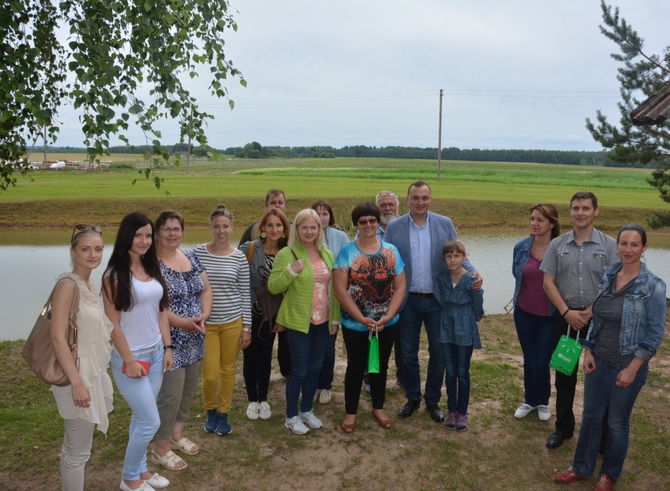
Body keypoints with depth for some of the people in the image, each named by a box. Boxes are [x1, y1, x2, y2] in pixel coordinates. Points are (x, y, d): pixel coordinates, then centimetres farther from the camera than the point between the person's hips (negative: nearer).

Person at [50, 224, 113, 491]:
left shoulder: (90, 285, 8)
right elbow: (57, 338, -22)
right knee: (78, 451, 4)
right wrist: (77, 382, -24)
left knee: (75, 446, 20)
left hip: (93, 373, 9)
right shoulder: (68, 284, -18)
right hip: (78, 376, -9)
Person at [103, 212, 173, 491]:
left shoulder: (152, 269, 5)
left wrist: (167, 347, 7)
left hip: (155, 353, 6)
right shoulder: (115, 275, -15)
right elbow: (112, 323, -15)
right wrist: (129, 360, -15)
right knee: (150, 422, -1)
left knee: (141, 417, 16)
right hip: (131, 356, -6)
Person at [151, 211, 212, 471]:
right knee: (170, 394, -1)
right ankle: (160, 449, 17)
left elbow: (205, 289, 10)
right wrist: (182, 322, -22)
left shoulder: (192, 258, 8)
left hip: (195, 339, 7)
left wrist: (203, 316, -8)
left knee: (188, 390, 17)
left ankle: (177, 435, 37)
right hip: (169, 341, -7)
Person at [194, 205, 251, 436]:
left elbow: (245, 293, 0)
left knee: (228, 370, 11)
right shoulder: (199, 252, -4)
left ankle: (223, 413, 31)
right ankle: (210, 411, 29)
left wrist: (247, 327, -1)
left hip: (233, 322, 1)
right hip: (206, 323, 0)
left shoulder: (239, 257, -3)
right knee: (210, 374, -1)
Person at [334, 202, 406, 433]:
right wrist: (362, 319, -18)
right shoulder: (346, 252, -8)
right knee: (355, 368, 11)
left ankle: (378, 407, 36)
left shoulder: (391, 251, -1)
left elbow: (400, 287, -2)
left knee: (381, 366, 17)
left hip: (387, 324, 3)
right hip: (355, 325, -2)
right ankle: (351, 412, 27)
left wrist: (388, 317, -13)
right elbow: (340, 290, -13)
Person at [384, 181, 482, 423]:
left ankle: (433, 400, 29)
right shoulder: (394, 227, -4)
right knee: (408, 353, 13)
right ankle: (412, 398, 32)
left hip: (437, 300, 0)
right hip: (407, 301, 0)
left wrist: (472, 272, -18)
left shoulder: (445, 223, -3)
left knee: (438, 354, 10)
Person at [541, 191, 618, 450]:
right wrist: (567, 312, -10)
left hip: (599, 319, -2)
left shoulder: (609, 245, -4)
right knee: (564, 374, 11)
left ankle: (603, 430, 22)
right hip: (565, 317, 2)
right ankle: (563, 426, 26)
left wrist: (591, 312, -14)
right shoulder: (557, 245, 1)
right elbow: (548, 283, 0)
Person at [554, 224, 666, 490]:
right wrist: (588, 351, 2)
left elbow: (655, 333, -12)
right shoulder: (607, 276, 0)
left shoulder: (653, 286, -14)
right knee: (590, 415, 15)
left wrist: (632, 369, -14)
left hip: (627, 365, -4)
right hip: (599, 360, 4)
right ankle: (582, 468, 33)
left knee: (617, 422, 12)